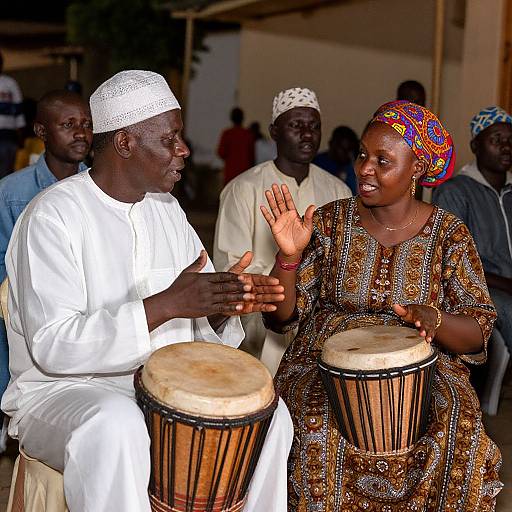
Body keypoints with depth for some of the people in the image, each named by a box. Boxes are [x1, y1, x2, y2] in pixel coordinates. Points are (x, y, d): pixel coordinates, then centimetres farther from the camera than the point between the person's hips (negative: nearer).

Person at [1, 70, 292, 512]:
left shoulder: (167, 209, 8)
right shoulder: (54, 215, -15)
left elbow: (199, 324, 9)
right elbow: (52, 346, -25)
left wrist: (224, 305, -16)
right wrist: (167, 304, -31)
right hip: (64, 389, -6)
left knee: (267, 412, -11)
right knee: (116, 423, -37)